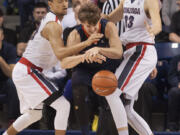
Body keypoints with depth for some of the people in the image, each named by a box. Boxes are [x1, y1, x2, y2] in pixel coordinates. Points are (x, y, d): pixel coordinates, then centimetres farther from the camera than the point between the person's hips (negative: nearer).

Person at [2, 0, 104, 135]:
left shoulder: (51, 19, 13)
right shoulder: (53, 25, -18)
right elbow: (60, 54, -33)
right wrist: (85, 43, -40)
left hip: (23, 71, 10)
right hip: (27, 72, -10)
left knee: (34, 114, 25)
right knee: (63, 106, -14)